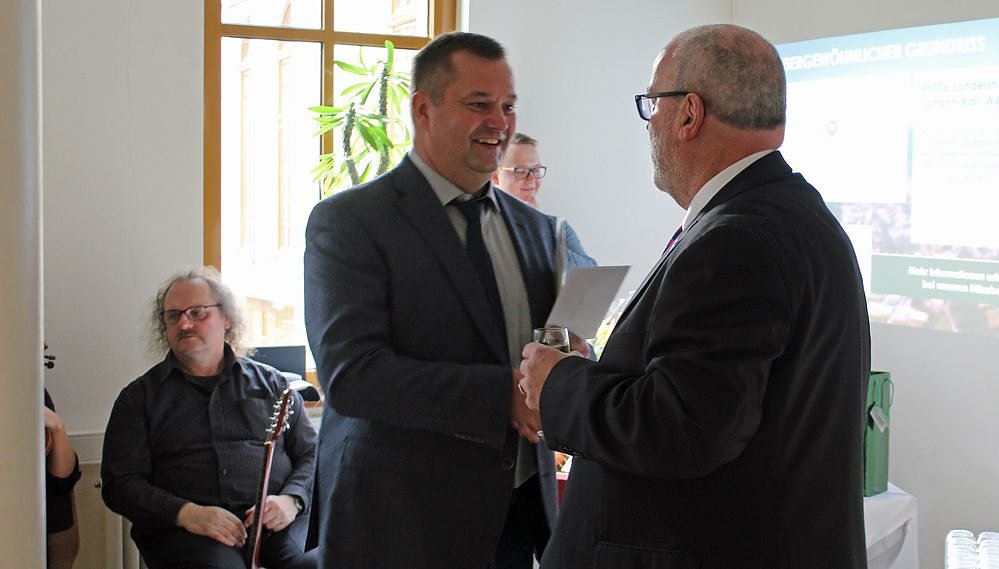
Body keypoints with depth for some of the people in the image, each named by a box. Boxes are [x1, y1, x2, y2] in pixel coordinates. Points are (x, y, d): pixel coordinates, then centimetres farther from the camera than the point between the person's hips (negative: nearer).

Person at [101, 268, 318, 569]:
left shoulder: (271, 383, 20)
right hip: (184, 530, -1)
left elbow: (312, 454, 17)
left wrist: (290, 500, -6)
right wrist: (186, 513, -11)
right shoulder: (140, 396, 16)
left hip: (277, 522, 1)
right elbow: (121, 483, 7)